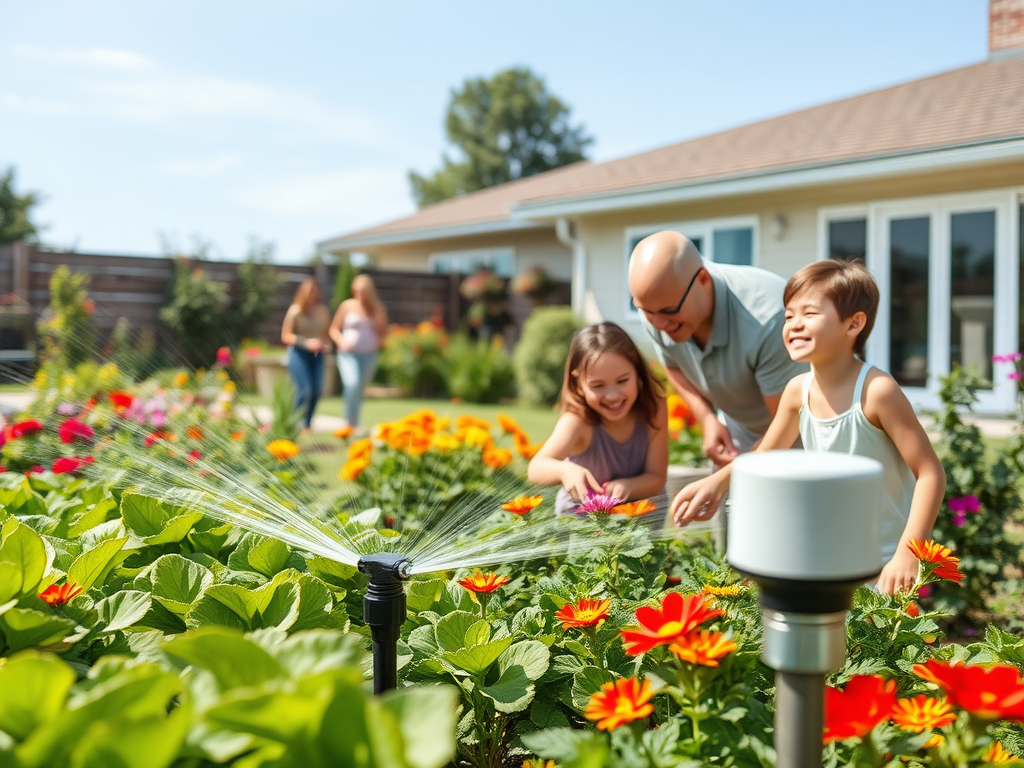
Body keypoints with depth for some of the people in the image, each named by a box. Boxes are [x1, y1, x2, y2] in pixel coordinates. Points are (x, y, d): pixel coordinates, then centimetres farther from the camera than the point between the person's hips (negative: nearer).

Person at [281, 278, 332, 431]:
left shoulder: (323, 310, 3)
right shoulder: (295, 311, -9)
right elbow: (286, 336, -8)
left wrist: (327, 345, -5)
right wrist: (306, 342, -20)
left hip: (316, 354, 4)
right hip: (298, 353, -4)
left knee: (316, 391, 0)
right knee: (304, 390, -12)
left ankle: (307, 423, 15)